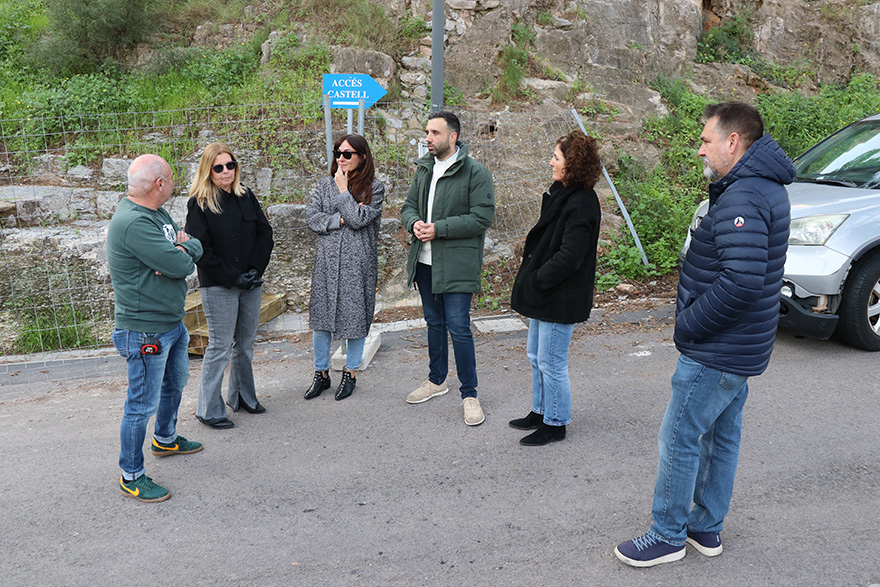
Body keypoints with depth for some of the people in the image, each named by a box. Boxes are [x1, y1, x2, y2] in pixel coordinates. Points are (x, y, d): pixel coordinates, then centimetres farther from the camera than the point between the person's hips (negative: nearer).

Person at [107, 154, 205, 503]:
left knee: (175, 384, 27)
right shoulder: (133, 222, -26)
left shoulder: (157, 213, 8)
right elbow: (180, 266, -28)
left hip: (173, 322, 10)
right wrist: (181, 255, -5)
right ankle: (131, 476, 16)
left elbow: (196, 248, 7)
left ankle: (165, 440, 50)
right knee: (142, 404, 1)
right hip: (145, 331, -10)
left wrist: (182, 249, -15)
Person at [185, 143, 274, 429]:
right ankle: (209, 410, 10)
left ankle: (242, 396, 30)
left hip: (251, 284, 6)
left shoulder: (246, 196, 8)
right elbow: (201, 250, -13)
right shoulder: (199, 204, -8)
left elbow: (265, 233, 8)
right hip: (218, 287, -6)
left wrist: (255, 270, -4)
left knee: (245, 344, 14)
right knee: (220, 347, -3)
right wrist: (233, 277, -15)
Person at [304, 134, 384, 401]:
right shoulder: (325, 183, 9)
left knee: (355, 316, 4)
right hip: (327, 259, 3)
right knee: (321, 315, 6)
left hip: (358, 261, -3)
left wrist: (343, 189, -8)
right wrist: (339, 220, -12)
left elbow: (359, 219, -15)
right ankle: (321, 373, 21)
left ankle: (350, 373, 22)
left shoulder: (375, 187, -2)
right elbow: (311, 216, 0)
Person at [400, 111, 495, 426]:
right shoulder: (424, 169, 11)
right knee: (434, 323, 19)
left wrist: (438, 228, -20)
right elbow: (408, 206, 16)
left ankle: (469, 394, 8)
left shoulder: (476, 173, -10)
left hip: (457, 265, -7)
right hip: (425, 262, 7)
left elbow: (482, 217, -17)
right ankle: (437, 380, 36)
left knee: (459, 328, -6)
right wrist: (414, 223, -8)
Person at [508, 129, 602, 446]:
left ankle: (555, 424, 20)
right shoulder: (561, 194, 10)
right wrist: (531, 279, 9)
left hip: (560, 299, -10)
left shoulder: (581, 204, -21)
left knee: (551, 362, 3)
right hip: (544, 295, 10)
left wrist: (536, 281, -19)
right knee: (536, 355, 21)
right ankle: (540, 411, 37)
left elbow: (568, 257, -26)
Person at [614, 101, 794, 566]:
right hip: (740, 348, 11)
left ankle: (668, 536, 18)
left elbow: (742, 280, -33)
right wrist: (694, 317, 10)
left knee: (679, 439, 2)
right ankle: (707, 528, 34)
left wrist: (688, 323, -20)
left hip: (715, 354, -10)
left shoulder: (742, 198, -23)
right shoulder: (766, 187, 11)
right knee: (721, 437, 19)